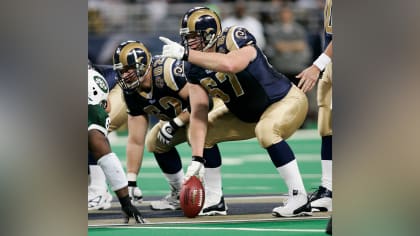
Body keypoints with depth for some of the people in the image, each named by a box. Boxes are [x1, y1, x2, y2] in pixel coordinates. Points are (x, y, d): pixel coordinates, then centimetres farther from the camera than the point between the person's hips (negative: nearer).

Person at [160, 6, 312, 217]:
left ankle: (299, 199, -31)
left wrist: (185, 54, -51)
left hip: (286, 101, -8)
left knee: (265, 131, -37)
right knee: (203, 136, 5)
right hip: (247, 114, 8)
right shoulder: (195, 68, -8)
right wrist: (196, 159, -23)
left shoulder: (235, 40, -28)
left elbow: (230, 65, -53)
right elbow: (198, 114, -13)